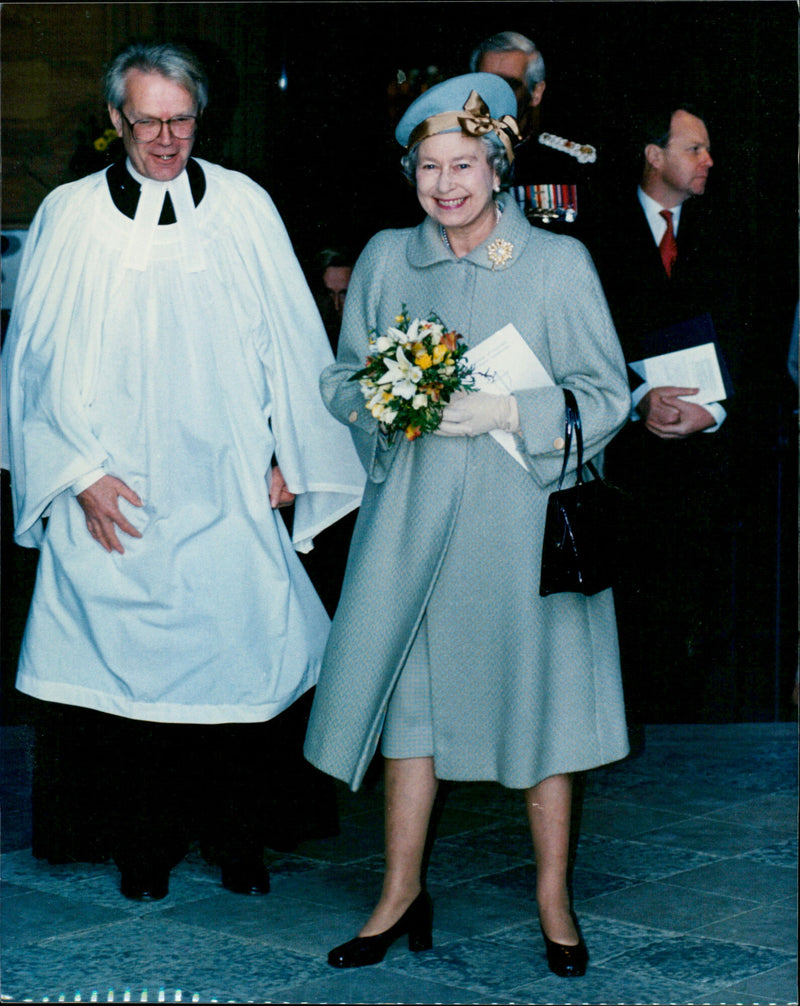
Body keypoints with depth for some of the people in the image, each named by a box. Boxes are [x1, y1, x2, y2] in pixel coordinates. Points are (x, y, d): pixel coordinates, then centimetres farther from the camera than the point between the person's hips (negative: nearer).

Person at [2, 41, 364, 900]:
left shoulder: (244, 208, 3)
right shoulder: (69, 216, 1)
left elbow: (288, 339, 8)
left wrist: (285, 453, 5)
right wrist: (78, 470, -4)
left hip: (227, 491, 1)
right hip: (115, 496, 0)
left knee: (240, 659, 2)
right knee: (126, 661, 4)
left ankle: (236, 838, 21)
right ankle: (143, 847, 21)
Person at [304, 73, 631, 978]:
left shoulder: (558, 263, -3)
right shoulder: (385, 260, 7)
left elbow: (606, 394, -2)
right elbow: (342, 379, 13)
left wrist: (509, 413, -16)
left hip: (522, 512, -2)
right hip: (413, 509, 3)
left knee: (538, 689, 3)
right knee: (409, 688, 5)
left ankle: (553, 896, 18)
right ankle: (403, 892, 18)